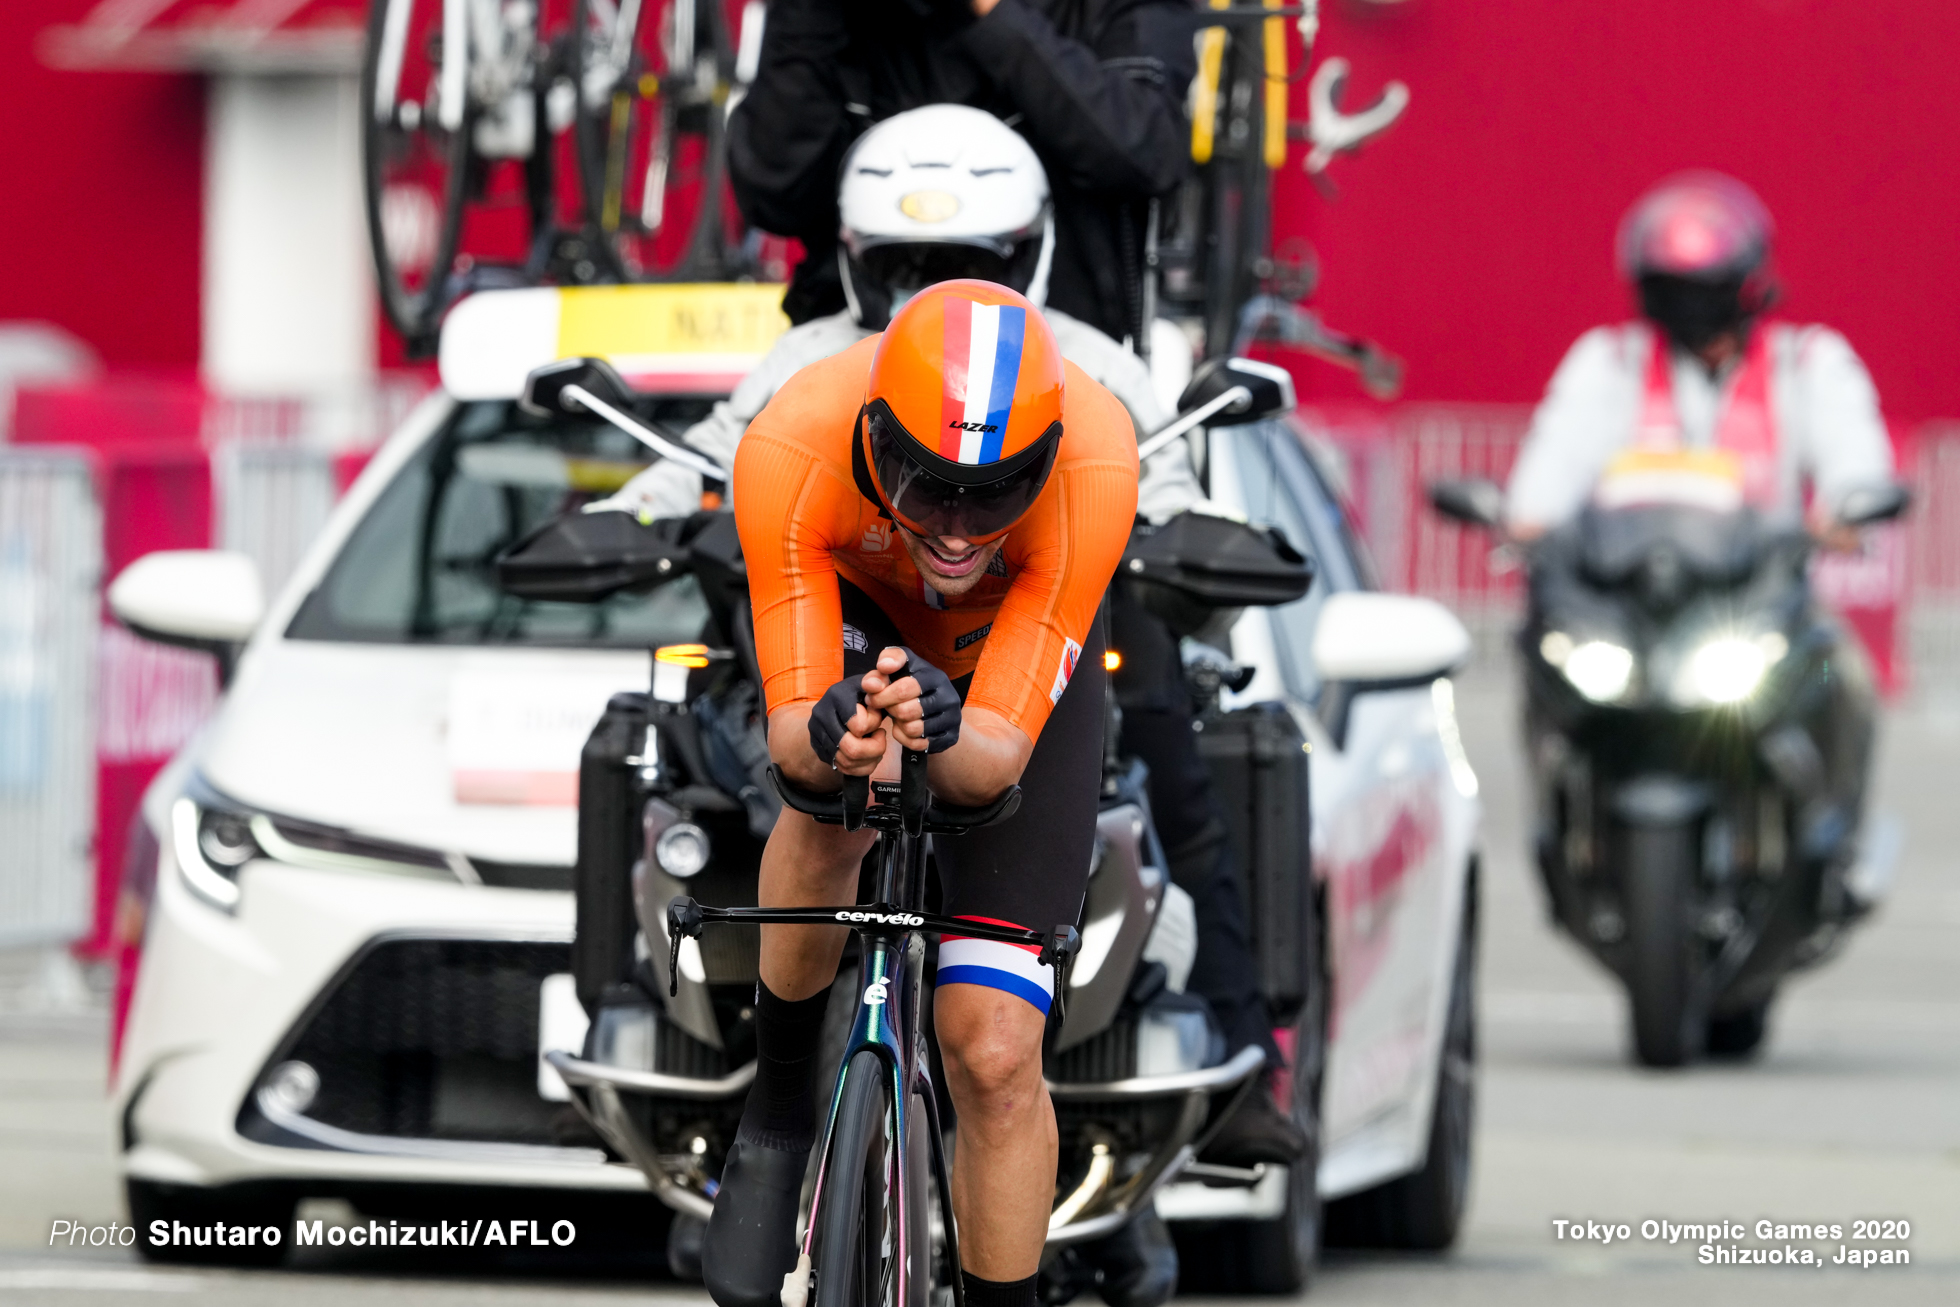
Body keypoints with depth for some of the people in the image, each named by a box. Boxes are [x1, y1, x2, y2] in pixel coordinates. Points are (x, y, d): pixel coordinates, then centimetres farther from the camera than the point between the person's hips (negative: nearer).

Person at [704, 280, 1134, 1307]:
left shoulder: (1091, 462, -40)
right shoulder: (789, 453, -39)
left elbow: (1000, 758, -38)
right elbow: (789, 731, -36)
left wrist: (946, 734, -60)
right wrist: (822, 735, -60)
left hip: (1021, 657, 0)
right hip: (858, 620, 0)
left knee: (993, 1052, -9)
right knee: (831, 808, -35)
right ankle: (777, 1120, -11)